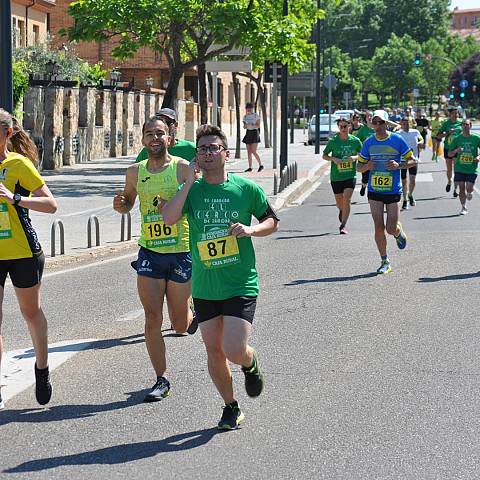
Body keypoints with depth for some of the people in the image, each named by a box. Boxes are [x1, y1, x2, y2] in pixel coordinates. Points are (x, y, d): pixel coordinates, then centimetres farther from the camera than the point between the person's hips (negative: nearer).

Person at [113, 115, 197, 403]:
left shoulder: (183, 168, -7)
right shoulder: (135, 172, 6)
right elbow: (128, 203, 22)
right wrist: (120, 204, -2)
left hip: (181, 252, -3)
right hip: (149, 253, 3)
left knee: (180, 326, 6)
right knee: (152, 320, -3)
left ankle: (194, 310, 42)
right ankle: (161, 381, 8)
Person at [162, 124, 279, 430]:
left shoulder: (247, 188, -3)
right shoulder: (192, 190, 0)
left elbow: (272, 221, 9)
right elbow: (169, 218, -18)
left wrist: (250, 230, -11)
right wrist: (189, 182, -20)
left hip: (241, 285, -3)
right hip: (204, 287, 3)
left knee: (234, 351, -13)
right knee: (214, 352, 9)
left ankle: (251, 364, 24)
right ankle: (231, 407, 29)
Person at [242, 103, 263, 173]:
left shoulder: (256, 115, -4)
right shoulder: (245, 116, 10)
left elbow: (258, 126, -8)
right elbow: (244, 127, 11)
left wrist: (251, 125, -24)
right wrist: (245, 126, -13)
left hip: (255, 133, -5)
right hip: (248, 133, 5)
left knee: (253, 151, -13)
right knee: (249, 152, 2)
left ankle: (260, 165, 0)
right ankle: (250, 167, 5)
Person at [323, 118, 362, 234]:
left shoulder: (355, 141, -2)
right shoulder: (333, 141, -4)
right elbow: (324, 155, 4)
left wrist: (355, 157, -12)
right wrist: (333, 159, -15)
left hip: (350, 175, -1)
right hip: (336, 176, 1)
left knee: (347, 199, -16)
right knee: (339, 202, 13)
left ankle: (343, 225, -9)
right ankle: (342, 211, 49)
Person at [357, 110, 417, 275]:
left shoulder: (397, 140, -4)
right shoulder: (368, 142, 4)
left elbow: (413, 161, 1)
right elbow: (359, 166, 12)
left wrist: (398, 165, -17)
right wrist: (367, 166, -11)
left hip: (393, 191, -2)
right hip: (374, 191, 2)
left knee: (391, 229, -3)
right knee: (379, 227, -3)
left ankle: (399, 232, 35)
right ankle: (385, 262, 8)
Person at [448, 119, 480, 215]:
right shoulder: (457, 139, 1)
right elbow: (450, 154, 5)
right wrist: (456, 151, -16)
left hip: (472, 169, -1)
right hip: (460, 168, 1)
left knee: (469, 188, -9)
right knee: (461, 188, 0)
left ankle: (470, 193, 29)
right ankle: (464, 208, 16)